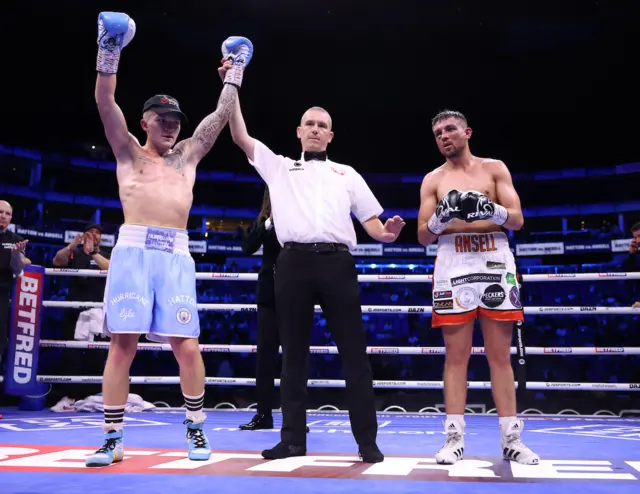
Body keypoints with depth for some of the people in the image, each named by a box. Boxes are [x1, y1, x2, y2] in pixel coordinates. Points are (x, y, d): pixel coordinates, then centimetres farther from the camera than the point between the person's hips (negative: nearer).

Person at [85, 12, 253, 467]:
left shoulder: (189, 154, 21)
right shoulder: (128, 152, 15)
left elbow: (221, 114, 24)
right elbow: (105, 102, 5)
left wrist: (236, 70, 29)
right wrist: (110, 50, -2)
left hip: (176, 255, 2)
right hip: (133, 250, -1)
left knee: (187, 347, -4)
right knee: (123, 344, -3)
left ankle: (196, 429, 13)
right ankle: (113, 437, 7)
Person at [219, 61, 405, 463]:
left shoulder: (347, 174, 21)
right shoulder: (279, 166, 21)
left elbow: (370, 219, 15)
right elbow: (241, 136, 15)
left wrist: (387, 233, -7)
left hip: (337, 263, 0)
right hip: (294, 262, 1)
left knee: (354, 352, -2)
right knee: (294, 353, 5)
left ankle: (367, 441, 5)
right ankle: (293, 439, 14)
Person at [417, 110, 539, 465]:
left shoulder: (495, 168, 10)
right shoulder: (433, 180, 11)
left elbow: (517, 220, 2)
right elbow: (423, 236, 6)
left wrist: (491, 210, -20)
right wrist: (441, 217, -15)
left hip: (496, 264, 0)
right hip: (453, 268, 0)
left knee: (501, 357, 2)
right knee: (456, 357, -1)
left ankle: (511, 439, 7)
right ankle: (454, 437, 3)